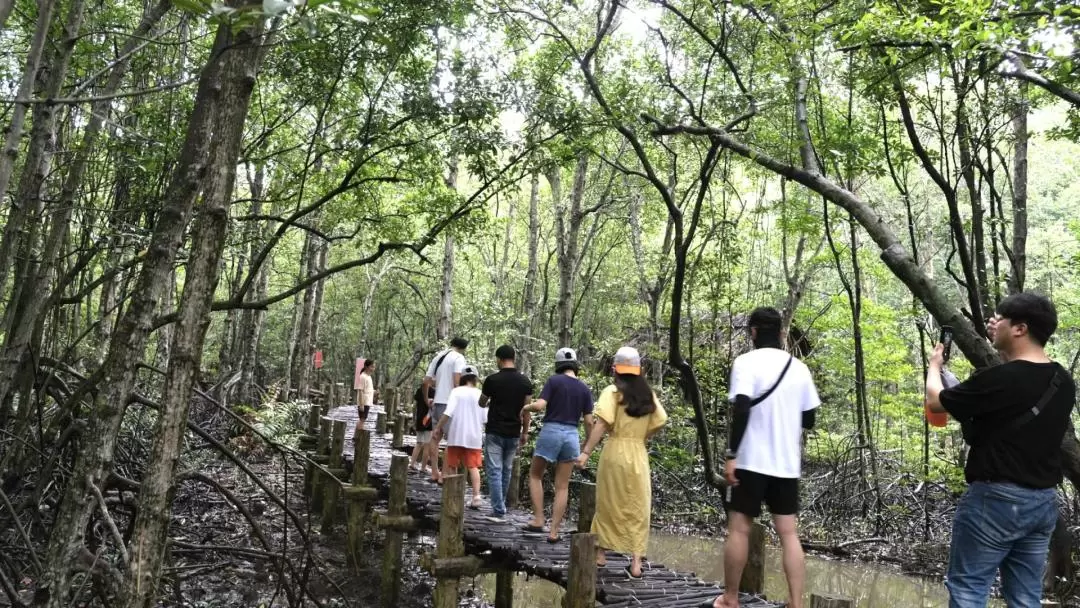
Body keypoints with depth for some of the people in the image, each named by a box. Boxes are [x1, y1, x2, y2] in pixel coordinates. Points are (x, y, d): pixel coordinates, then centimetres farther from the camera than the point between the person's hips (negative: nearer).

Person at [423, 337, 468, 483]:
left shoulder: (438, 357, 15)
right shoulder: (458, 357, -8)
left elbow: (426, 381, 15)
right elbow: (457, 381, -20)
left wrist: (426, 399, 25)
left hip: (437, 402, 7)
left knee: (435, 437, 15)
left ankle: (434, 473, 20)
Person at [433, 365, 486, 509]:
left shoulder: (457, 391, -5)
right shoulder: (479, 394, 2)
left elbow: (448, 412, -15)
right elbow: (485, 418, 3)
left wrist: (438, 428, -10)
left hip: (456, 436, -1)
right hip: (474, 437, 2)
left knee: (452, 466, 11)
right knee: (473, 467, 4)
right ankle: (476, 496, -8)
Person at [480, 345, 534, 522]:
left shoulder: (492, 379, -9)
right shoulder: (525, 381, 0)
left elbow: (482, 403, 6)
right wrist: (524, 432, 10)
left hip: (495, 432, -4)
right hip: (514, 433, 4)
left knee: (494, 471, -1)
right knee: (507, 470, 15)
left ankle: (499, 511, -7)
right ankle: (500, 505, 26)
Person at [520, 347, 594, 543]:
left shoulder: (553, 381, -4)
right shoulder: (585, 389, 6)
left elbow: (540, 406, -15)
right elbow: (589, 422, 3)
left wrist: (525, 408, 6)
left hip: (550, 431, -3)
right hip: (571, 435, 3)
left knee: (535, 475, 17)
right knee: (562, 487, 9)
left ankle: (538, 520, 9)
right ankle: (553, 532, 8)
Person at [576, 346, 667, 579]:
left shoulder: (612, 392, -7)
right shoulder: (648, 394, 7)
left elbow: (602, 424, -18)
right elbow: (660, 422, 4)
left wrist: (586, 452, -18)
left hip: (615, 452, -3)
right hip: (639, 455, 3)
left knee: (608, 504, 12)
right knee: (637, 508, 7)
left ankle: (600, 554, 24)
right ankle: (636, 562, 4)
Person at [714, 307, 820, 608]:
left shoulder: (747, 362, -9)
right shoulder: (799, 367, 7)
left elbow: (742, 410, -20)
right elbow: (808, 420, 11)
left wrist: (732, 455, -17)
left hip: (752, 460, -4)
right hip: (787, 463, 5)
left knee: (739, 529, 6)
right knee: (789, 533, 7)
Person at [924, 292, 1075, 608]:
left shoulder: (997, 379, -20)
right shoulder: (1063, 382, 3)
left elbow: (935, 401, -6)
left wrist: (935, 365, 14)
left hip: (996, 498, -7)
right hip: (1044, 501, 8)